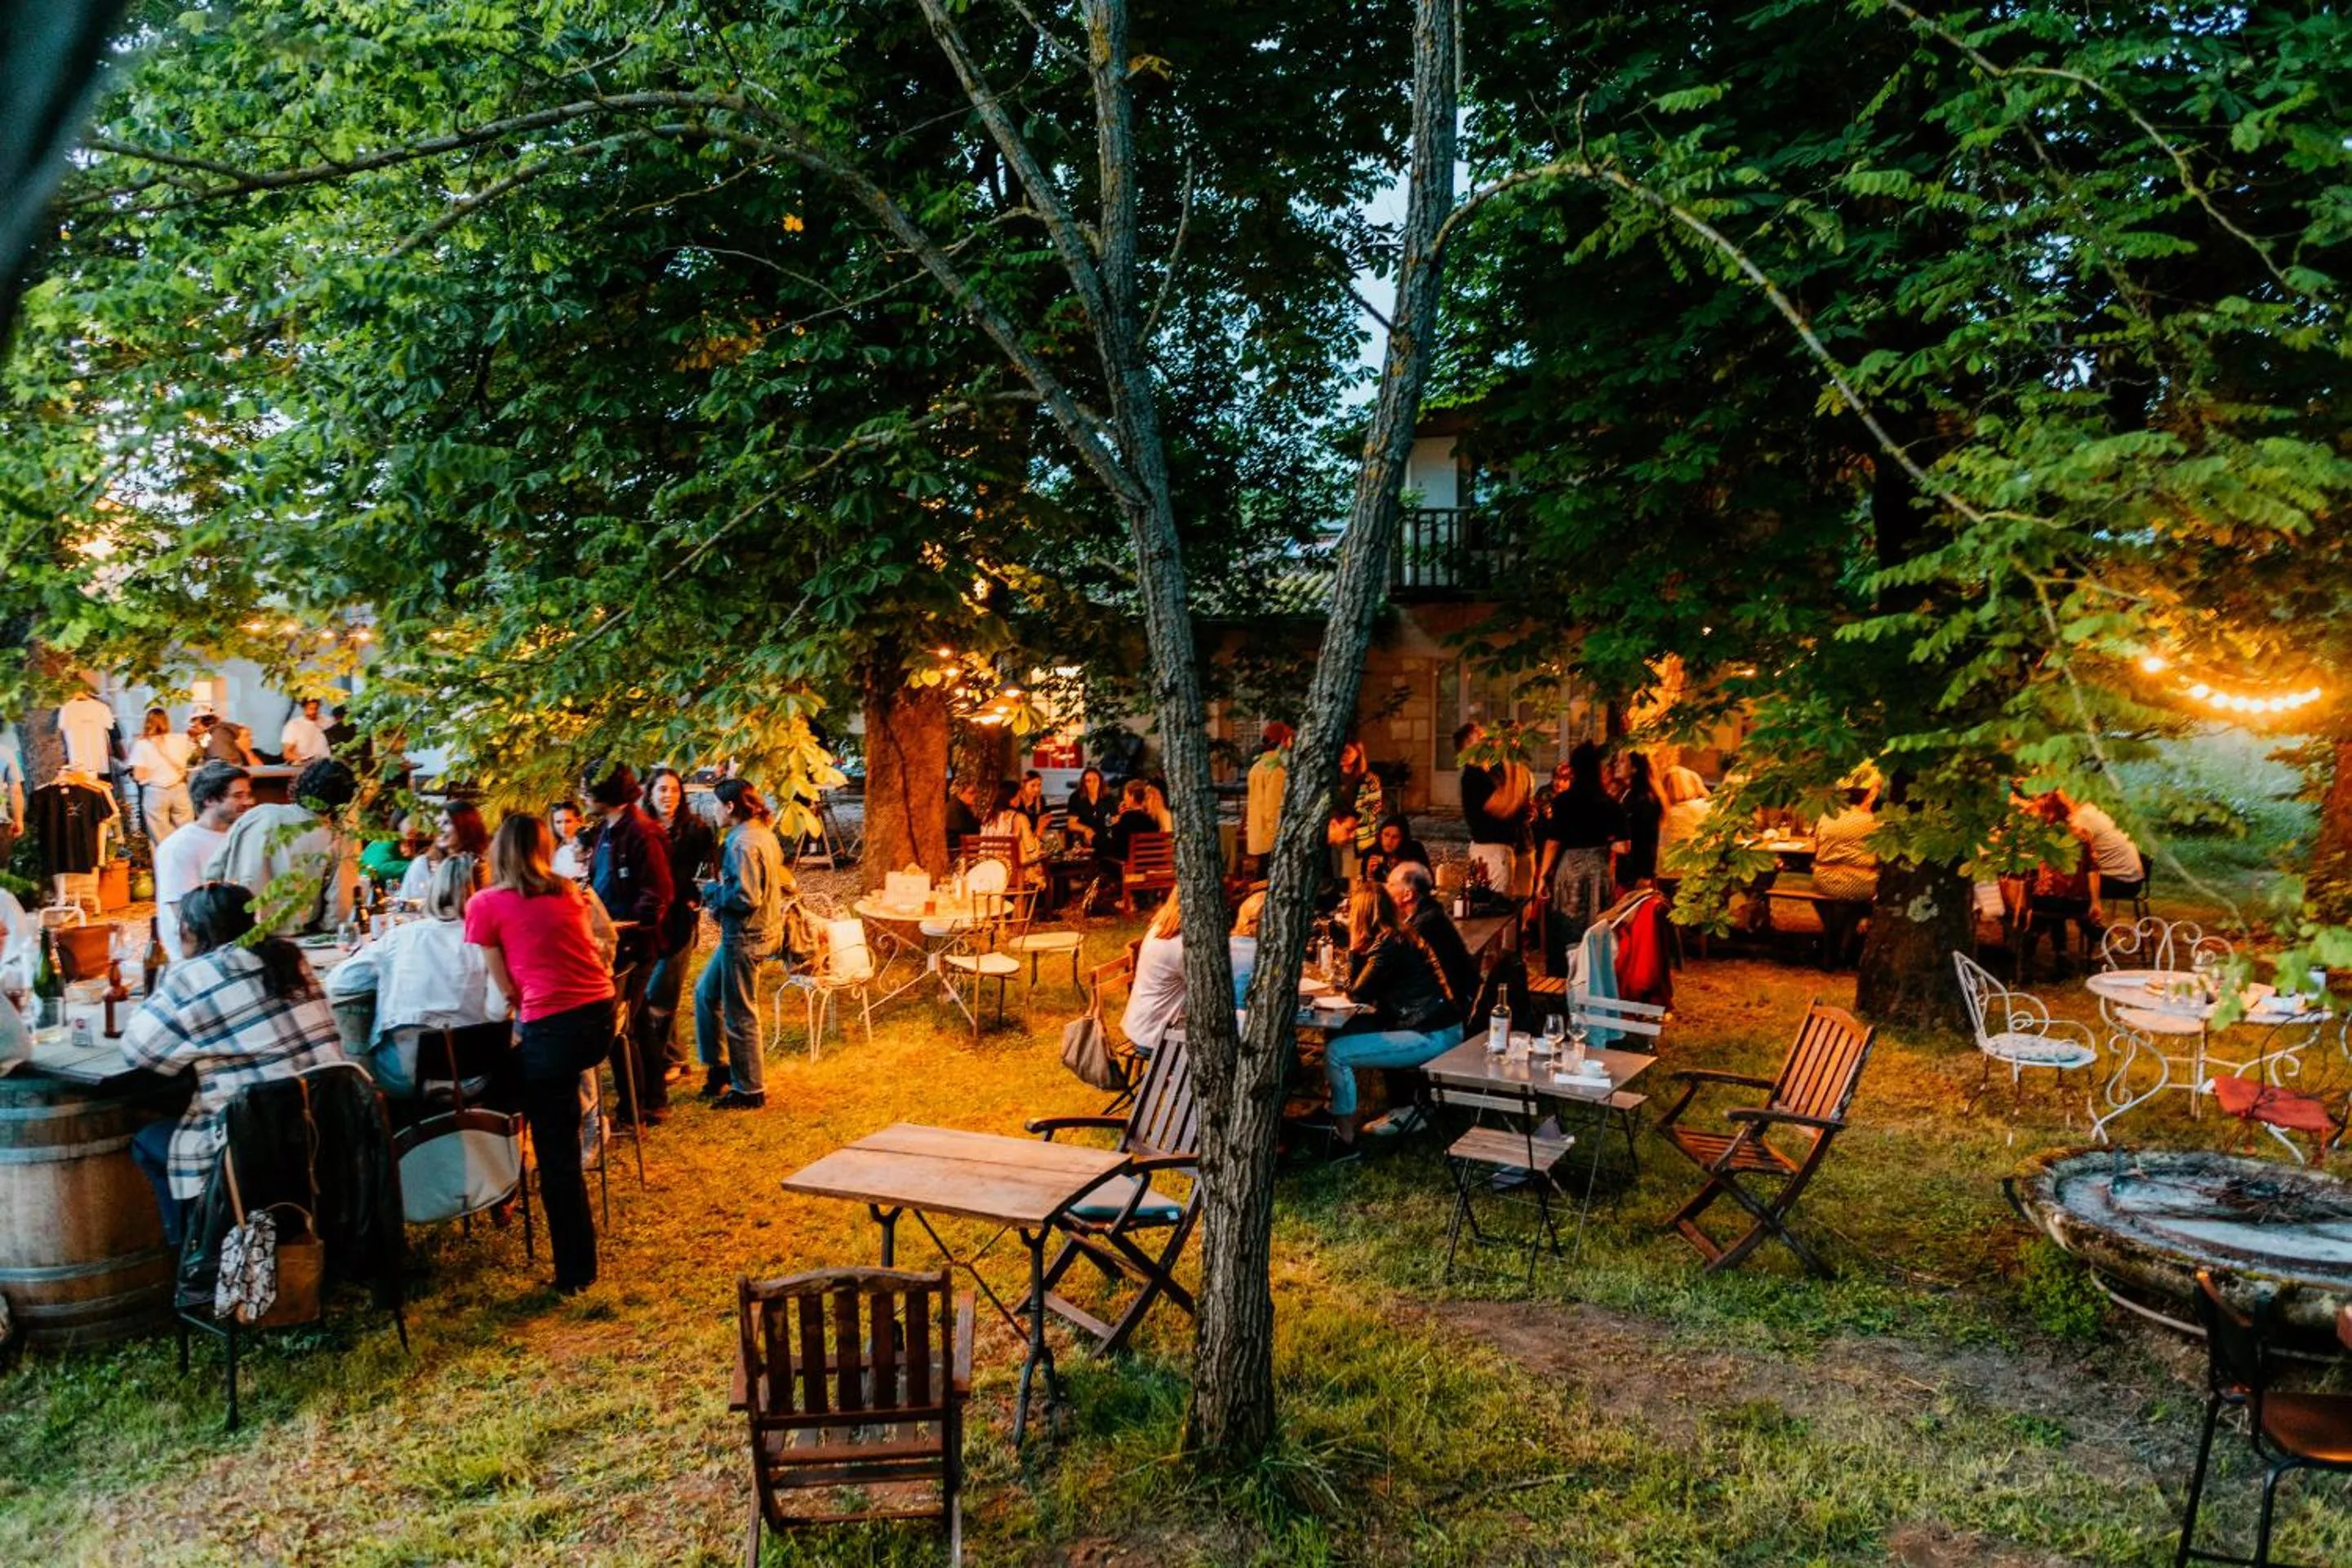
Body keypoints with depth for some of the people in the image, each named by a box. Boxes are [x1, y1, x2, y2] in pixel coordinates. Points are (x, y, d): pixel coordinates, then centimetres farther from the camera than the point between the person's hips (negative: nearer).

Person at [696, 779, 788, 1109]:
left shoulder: (743, 844, -22)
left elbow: (746, 897, -26)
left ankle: (750, 1090, 14)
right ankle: (719, 1066, 31)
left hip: (745, 936, -10)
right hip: (763, 929, 10)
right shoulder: (764, 834, 8)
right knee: (706, 992, 23)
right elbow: (784, 883, 13)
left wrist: (712, 891, -9)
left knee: (739, 1015, 2)